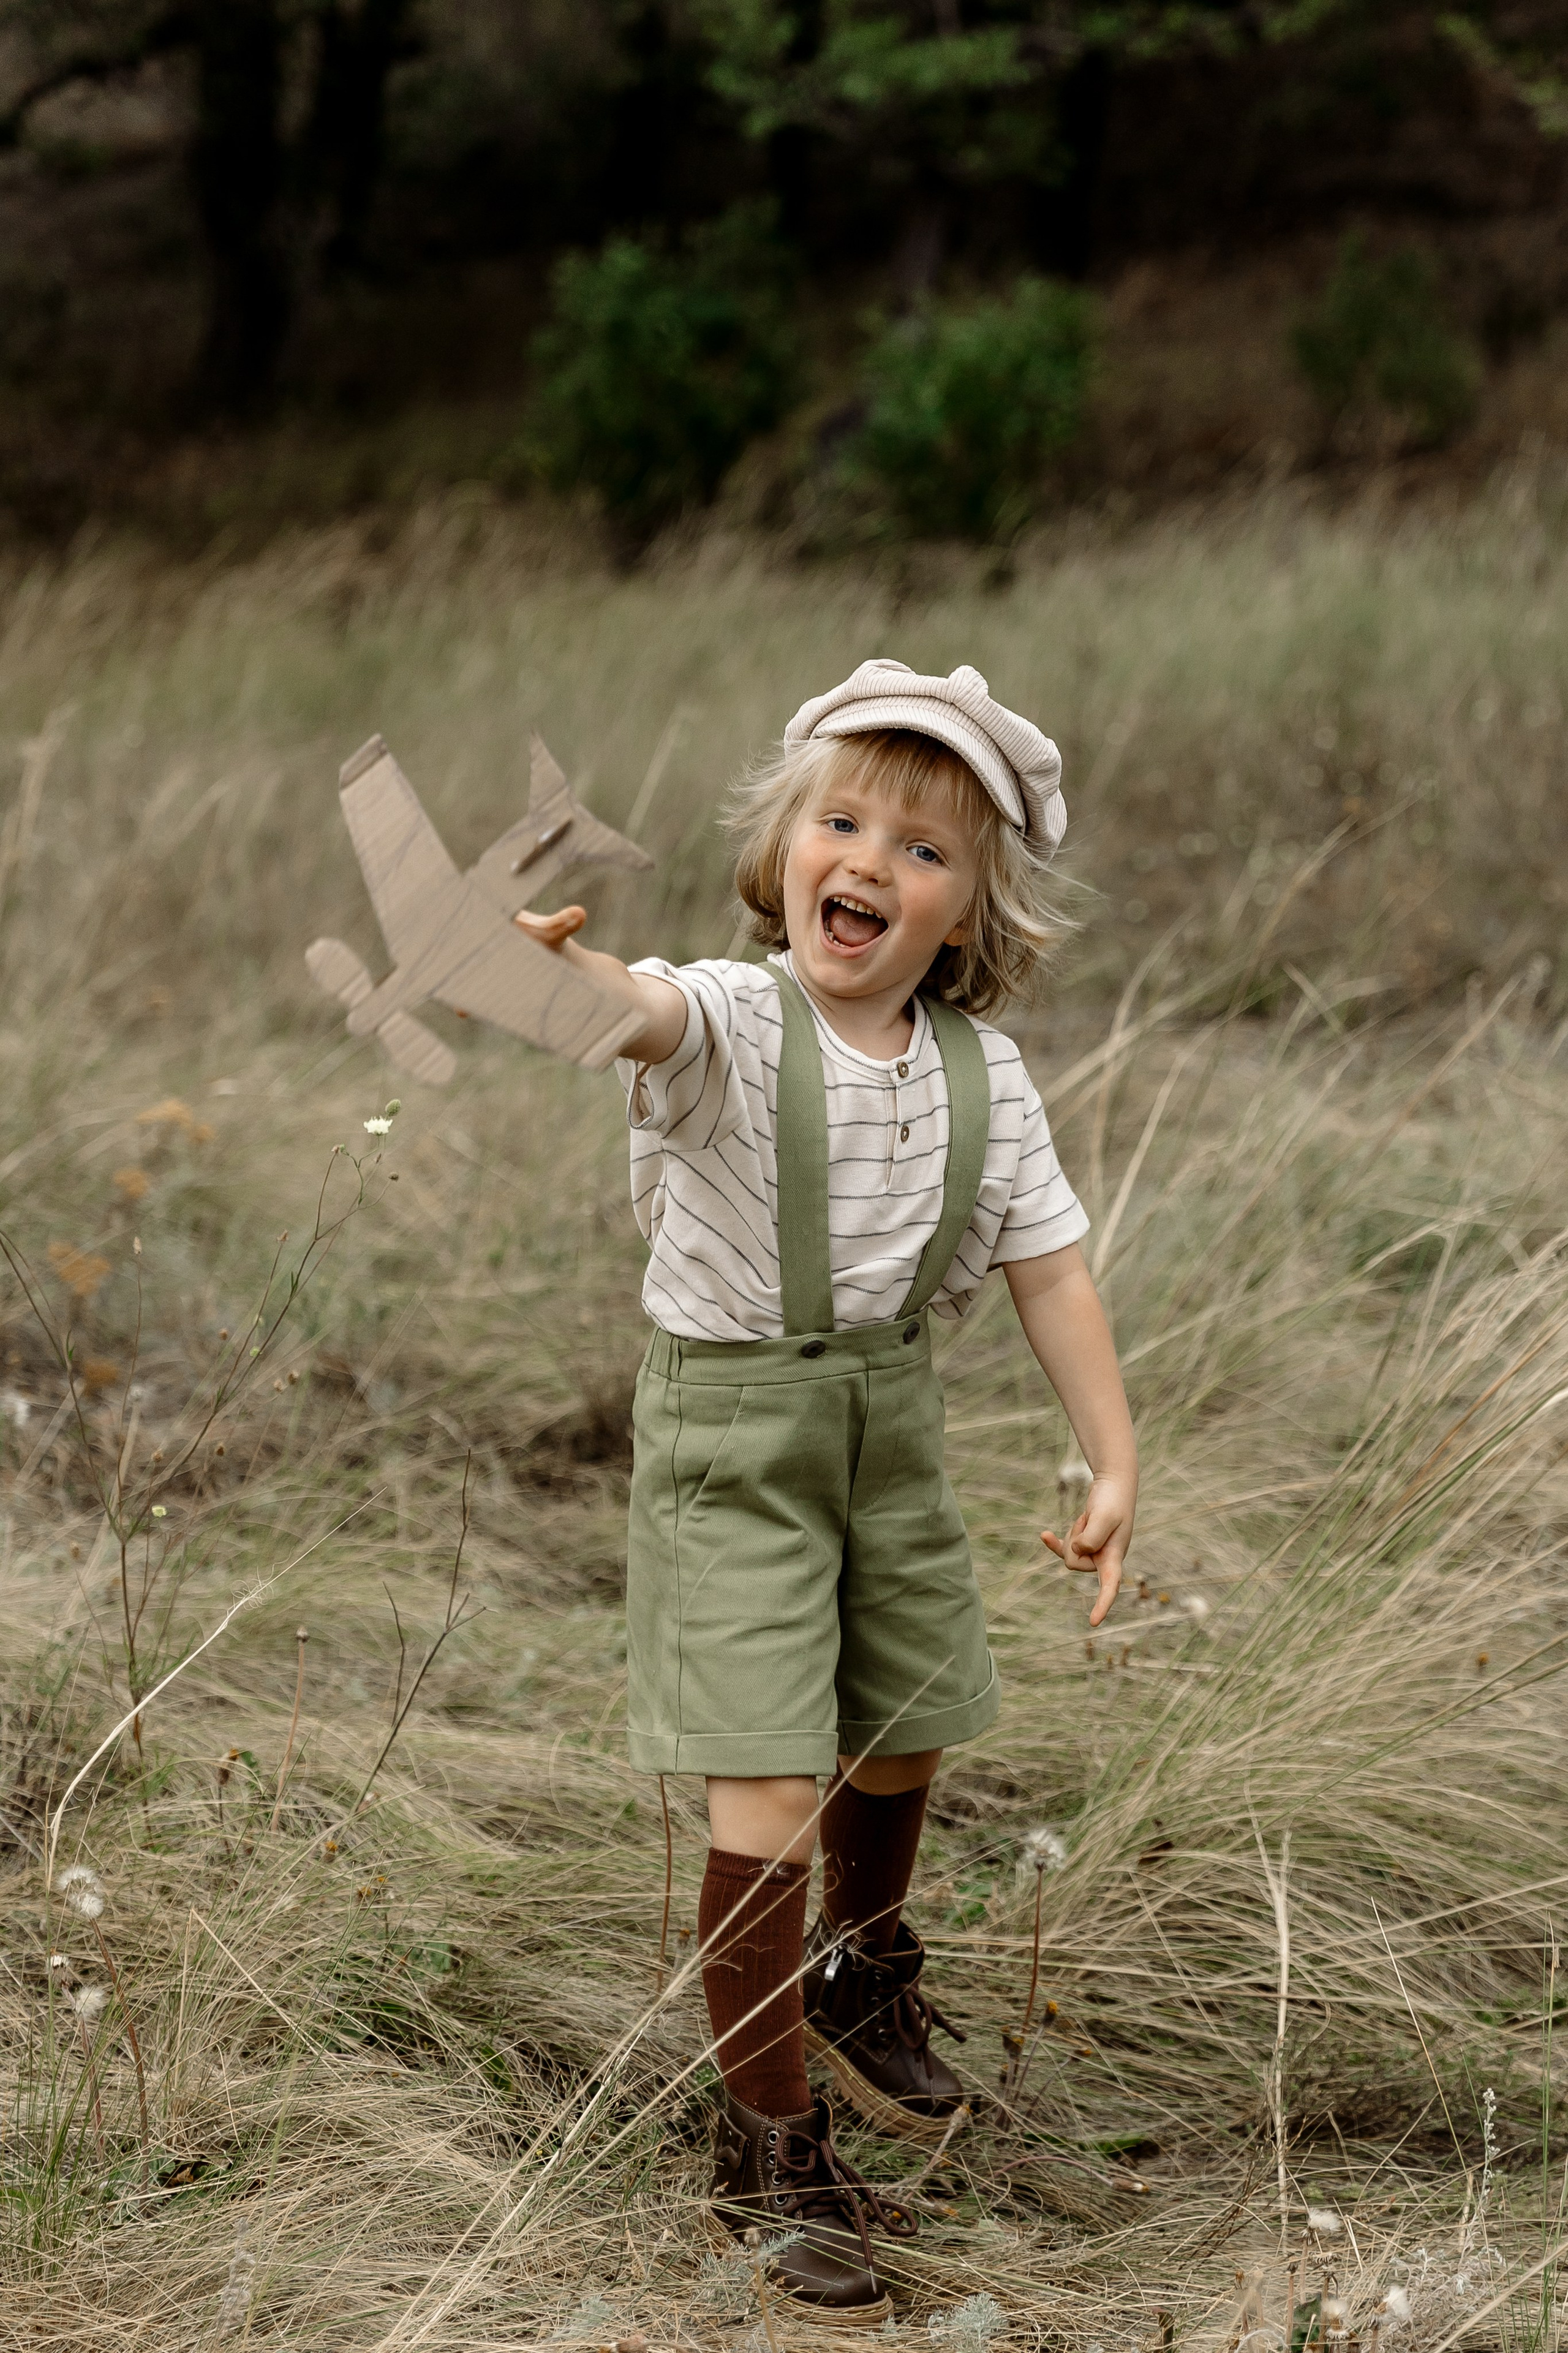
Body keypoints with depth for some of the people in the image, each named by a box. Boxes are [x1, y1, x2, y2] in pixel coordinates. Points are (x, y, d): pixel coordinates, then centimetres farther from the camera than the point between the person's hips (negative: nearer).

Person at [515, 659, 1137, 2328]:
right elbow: (647, 1013, -45)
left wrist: (1115, 1466, -1)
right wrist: (557, 972, -69)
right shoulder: (735, 1028, -21)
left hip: (891, 1413, 6)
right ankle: (768, 2144, 5)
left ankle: (861, 1981, 55)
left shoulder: (982, 1075, -5)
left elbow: (1048, 1268, 3)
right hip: (728, 1424, -6)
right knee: (768, 1802, -11)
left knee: (903, 1736, 24)